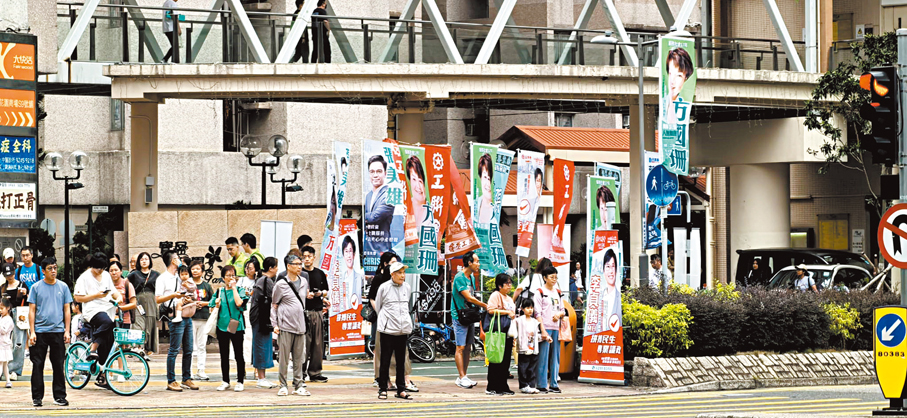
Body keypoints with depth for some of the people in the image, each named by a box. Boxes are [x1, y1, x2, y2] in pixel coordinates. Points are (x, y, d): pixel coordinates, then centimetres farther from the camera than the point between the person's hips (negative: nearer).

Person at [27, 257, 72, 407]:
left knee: (58, 366, 4)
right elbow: (32, 310, 2)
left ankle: (59, 396, 10)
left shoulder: (63, 287, 7)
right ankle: (37, 397, 7)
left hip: (58, 331, 1)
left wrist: (67, 331, 2)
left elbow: (66, 310, 9)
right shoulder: (36, 287, 2)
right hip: (40, 331, -1)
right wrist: (32, 332, -5)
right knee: (37, 365, 1)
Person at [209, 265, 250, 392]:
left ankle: (240, 381, 5)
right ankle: (225, 381, 16)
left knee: (239, 355, -1)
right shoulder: (219, 292, 11)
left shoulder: (239, 291, 1)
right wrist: (217, 305, -6)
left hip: (236, 326, -3)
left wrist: (233, 287, -10)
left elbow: (239, 303, -18)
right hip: (222, 326, 3)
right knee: (224, 356, 8)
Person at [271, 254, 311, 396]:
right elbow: (274, 305, 0)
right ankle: (283, 386, 4)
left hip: (300, 325, 5)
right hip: (285, 326, -5)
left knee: (299, 358, 6)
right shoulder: (281, 284, -4)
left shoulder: (304, 282, 11)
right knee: (284, 358, -3)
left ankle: (298, 386, 11)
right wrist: (275, 324, -5)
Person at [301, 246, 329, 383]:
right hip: (303, 311, -4)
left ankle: (315, 372, 12)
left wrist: (321, 294, -1)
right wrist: (305, 295, -15)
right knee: (304, 343, -8)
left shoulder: (320, 274, 14)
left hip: (318, 311, 4)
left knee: (318, 343, 5)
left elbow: (325, 291, 21)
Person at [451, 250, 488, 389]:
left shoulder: (470, 278, 15)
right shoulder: (459, 277, -13)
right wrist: (485, 306, -13)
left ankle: (463, 377, 11)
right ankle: (462, 378, -9)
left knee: (468, 347, 7)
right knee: (460, 347, -8)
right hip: (459, 316, -9)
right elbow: (469, 298, -18)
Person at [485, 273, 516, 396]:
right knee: (496, 361, -7)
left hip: (508, 334, 8)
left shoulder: (509, 298, 22)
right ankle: (491, 388, -4)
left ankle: (503, 387, 12)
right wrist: (507, 312, -18)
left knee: (506, 361, 8)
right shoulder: (496, 295, -6)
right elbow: (491, 310, -19)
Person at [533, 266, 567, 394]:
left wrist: (559, 314, -4)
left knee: (556, 356, 6)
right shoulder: (540, 292, -1)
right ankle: (542, 385, -5)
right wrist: (543, 330, -16)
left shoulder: (558, 293, 17)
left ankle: (553, 384, 11)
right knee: (543, 357, -7)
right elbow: (537, 313, -7)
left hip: (556, 327, 6)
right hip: (545, 327, -6)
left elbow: (563, 310, 21)